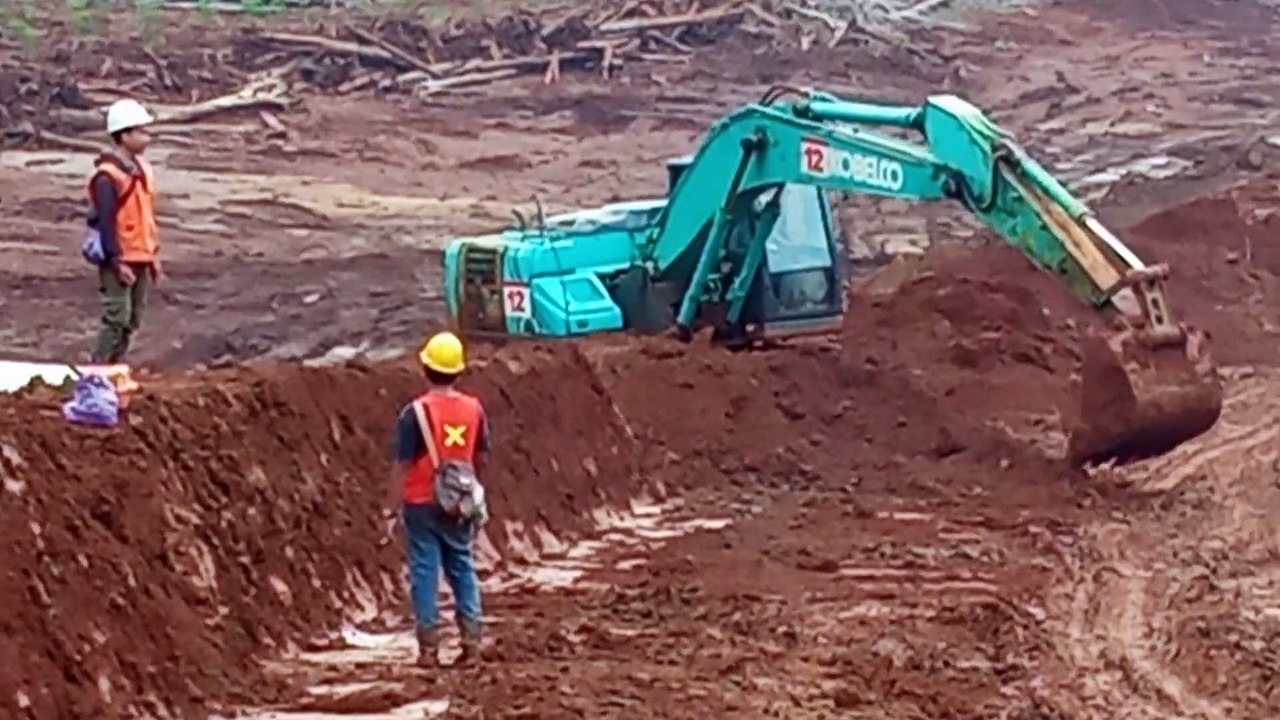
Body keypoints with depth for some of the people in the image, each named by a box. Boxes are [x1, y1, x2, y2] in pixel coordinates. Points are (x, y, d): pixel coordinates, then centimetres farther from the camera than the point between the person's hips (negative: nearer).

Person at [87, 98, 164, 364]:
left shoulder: (142, 168, 11)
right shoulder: (107, 176, -16)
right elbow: (105, 222, -17)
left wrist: (154, 255, 17)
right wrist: (117, 261, -19)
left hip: (141, 258, 8)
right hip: (119, 260, -8)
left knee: (132, 321, 11)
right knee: (117, 318, -10)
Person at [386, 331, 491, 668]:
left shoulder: (416, 412, -16)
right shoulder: (474, 408, -3)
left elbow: (403, 465, -15)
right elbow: (481, 459, 7)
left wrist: (392, 507, -7)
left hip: (422, 505, -4)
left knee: (424, 573, 3)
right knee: (463, 570, 14)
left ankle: (429, 648, 4)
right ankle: (472, 641, 12)